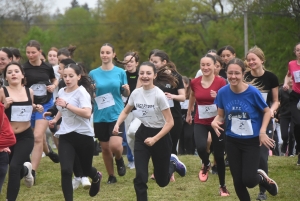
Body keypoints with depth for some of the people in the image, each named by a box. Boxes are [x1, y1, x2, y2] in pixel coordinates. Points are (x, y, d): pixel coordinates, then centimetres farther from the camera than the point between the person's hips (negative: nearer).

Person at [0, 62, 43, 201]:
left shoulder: (29, 92, 3)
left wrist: (36, 109, 2)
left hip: (25, 136, 0)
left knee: (14, 167, -17)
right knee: (13, 167, 11)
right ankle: (25, 170, 48)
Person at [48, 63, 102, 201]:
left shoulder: (82, 92, -15)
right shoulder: (61, 92, 5)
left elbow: (87, 113, -33)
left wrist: (67, 105, -33)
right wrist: (55, 119, 12)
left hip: (83, 135, -4)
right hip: (65, 136, 4)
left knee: (86, 169, 15)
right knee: (65, 170, -15)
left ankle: (96, 177, 53)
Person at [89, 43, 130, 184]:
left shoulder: (120, 72, 1)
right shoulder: (93, 74, 3)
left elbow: (125, 94, 8)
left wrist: (127, 90, -14)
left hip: (116, 114, -2)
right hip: (100, 116, 2)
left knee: (115, 145, -18)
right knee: (105, 148, 8)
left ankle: (119, 160, 16)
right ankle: (111, 176, 24)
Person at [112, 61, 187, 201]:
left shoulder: (159, 95, -22)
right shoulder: (136, 93, -6)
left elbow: (170, 122, -19)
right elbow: (126, 111, 13)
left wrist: (154, 139, -25)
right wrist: (117, 124, -5)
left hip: (160, 136, -4)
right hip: (142, 134, 4)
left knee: (162, 181, 10)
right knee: (140, 177, -11)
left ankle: (173, 163, 43)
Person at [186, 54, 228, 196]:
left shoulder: (221, 82, -12)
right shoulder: (195, 82, -3)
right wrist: (189, 113, 30)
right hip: (200, 122, 2)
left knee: (219, 155, 5)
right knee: (201, 147, -25)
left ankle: (223, 186, 23)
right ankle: (206, 165, 11)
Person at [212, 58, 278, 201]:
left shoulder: (252, 92, -17)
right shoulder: (223, 92, -9)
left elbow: (267, 111, -3)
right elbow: (221, 115, 3)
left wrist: (262, 132, -14)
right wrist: (215, 122, -19)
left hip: (252, 141, -3)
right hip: (232, 142, 3)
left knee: (249, 180, -11)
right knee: (238, 181, 7)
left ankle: (262, 178, 24)